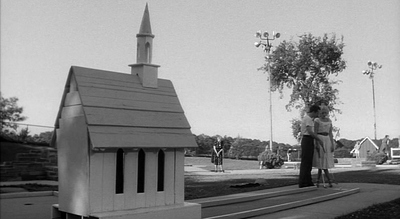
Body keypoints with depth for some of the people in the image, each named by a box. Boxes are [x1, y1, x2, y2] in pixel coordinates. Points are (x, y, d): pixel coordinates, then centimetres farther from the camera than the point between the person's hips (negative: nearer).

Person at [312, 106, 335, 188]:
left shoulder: (329, 121, 13)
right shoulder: (317, 120, -4)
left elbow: (330, 133, 11)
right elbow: (315, 132, -9)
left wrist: (332, 144, 3)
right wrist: (317, 144, -17)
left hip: (327, 141, 6)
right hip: (319, 140, -5)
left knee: (322, 162, 3)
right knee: (322, 162, -9)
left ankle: (318, 181, 10)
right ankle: (329, 181, -7)